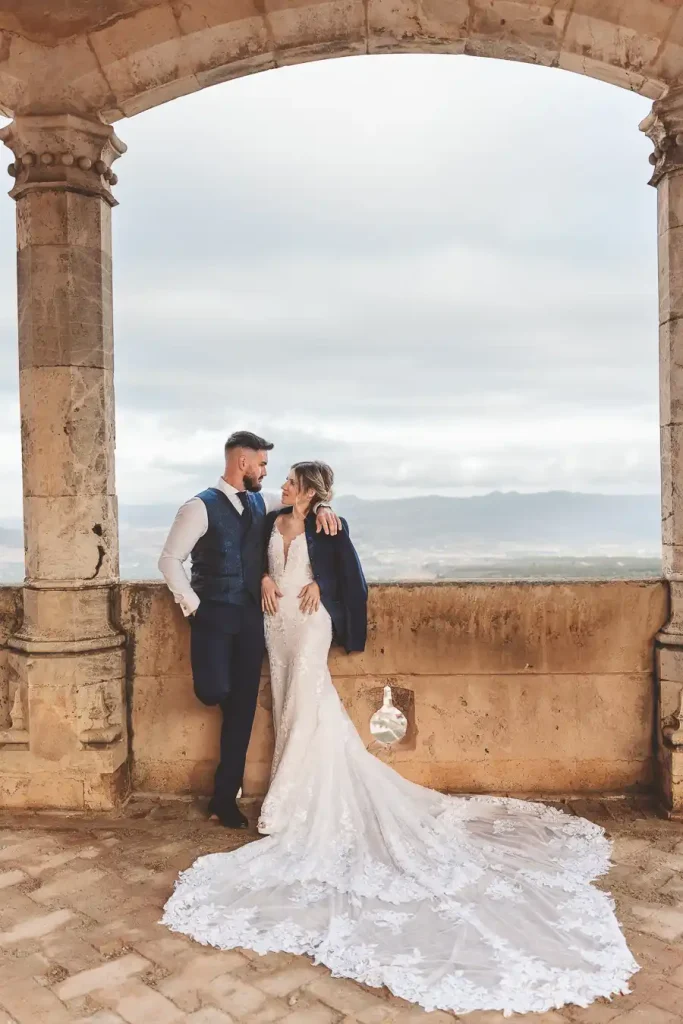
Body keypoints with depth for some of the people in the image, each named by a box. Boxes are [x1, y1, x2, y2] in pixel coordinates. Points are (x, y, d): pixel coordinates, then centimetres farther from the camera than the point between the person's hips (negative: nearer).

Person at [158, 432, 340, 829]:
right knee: (213, 692, -19)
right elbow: (170, 559, -9)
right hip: (213, 615, -5)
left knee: (242, 709, 5)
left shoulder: (261, 503, 9)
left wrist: (322, 506, 0)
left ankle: (225, 799, 16)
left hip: (251, 617, 5)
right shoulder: (201, 507, -9)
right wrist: (192, 605, -12)